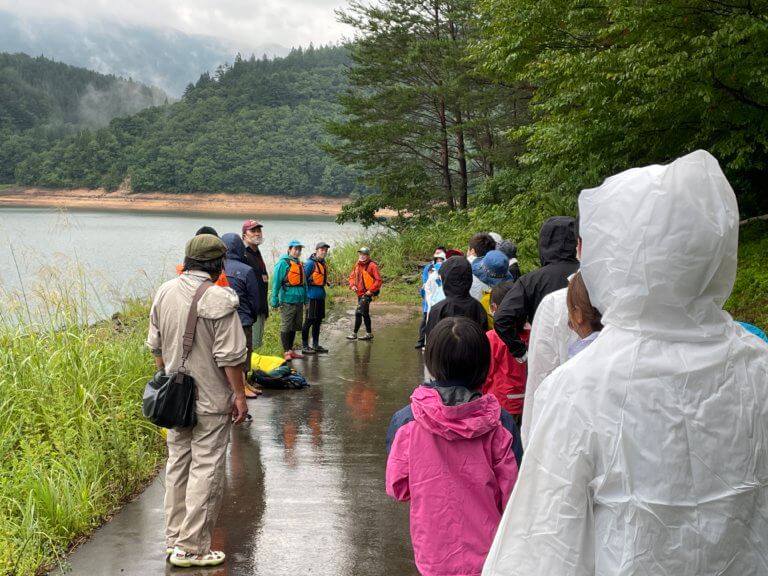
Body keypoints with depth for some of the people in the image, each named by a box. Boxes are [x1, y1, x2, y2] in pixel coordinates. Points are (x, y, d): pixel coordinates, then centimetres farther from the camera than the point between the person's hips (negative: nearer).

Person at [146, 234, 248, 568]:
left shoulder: (164, 293, 3)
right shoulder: (219, 299, -18)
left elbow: (155, 346, 11)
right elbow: (230, 356, -18)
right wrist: (239, 395, -9)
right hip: (210, 401, -7)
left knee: (177, 463, 17)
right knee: (206, 469, 1)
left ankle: (174, 538, 26)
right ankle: (191, 548, 5)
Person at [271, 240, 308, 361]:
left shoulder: (300, 264, 16)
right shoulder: (283, 263, -7)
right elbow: (276, 282, -9)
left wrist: (305, 299, 18)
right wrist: (275, 301, -12)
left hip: (299, 300, 7)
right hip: (287, 300, -7)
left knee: (295, 327, 13)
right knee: (286, 327, -2)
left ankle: (290, 350, 22)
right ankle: (286, 352, 2)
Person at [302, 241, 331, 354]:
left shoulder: (323, 263, 13)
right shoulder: (311, 263, -11)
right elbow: (304, 279, -13)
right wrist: (306, 296, -15)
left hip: (321, 296, 8)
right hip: (312, 296, -8)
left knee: (318, 321, 13)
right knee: (309, 321, -3)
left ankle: (315, 345, 21)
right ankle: (304, 346, 4)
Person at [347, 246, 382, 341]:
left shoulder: (372, 265, -14)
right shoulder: (357, 264, 7)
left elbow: (378, 280, -16)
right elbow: (352, 276, 18)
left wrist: (371, 290, -18)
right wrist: (352, 285, 0)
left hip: (367, 294, -8)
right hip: (360, 293, 8)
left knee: (358, 313, -11)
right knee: (365, 314, 15)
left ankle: (354, 334, -2)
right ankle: (369, 334, 25)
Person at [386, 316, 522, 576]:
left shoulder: (405, 422, -14)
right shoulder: (499, 423, -14)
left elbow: (397, 487, -4)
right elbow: (511, 493, -7)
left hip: (434, 555, 0)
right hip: (488, 554, 0)